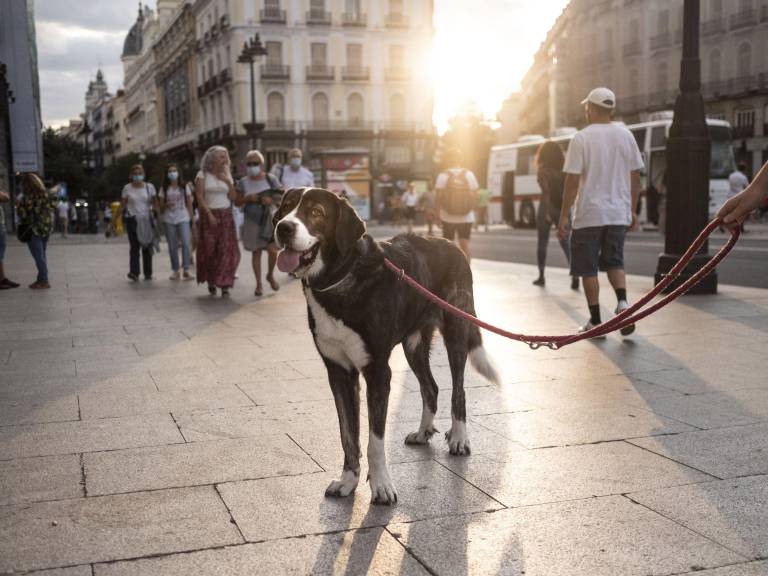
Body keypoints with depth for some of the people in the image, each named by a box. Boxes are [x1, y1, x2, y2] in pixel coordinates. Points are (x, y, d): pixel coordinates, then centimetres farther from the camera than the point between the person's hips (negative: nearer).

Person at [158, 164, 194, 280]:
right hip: (169, 220, 1)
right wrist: (166, 205, -14)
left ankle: (186, 270, -14)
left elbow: (189, 203, 9)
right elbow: (160, 207, 8)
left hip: (183, 219, -1)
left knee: (186, 243, -17)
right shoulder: (164, 189, 7)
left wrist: (191, 218, 4)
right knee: (172, 247, 3)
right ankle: (175, 271, 11)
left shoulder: (184, 187, 8)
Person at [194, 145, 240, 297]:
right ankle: (211, 282, 14)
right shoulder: (202, 174, 0)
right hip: (208, 215, -3)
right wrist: (209, 214, -13)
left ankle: (225, 285, -10)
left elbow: (233, 197, 9)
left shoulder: (227, 175, 12)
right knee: (209, 250, 0)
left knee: (227, 250, -8)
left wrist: (228, 182, -5)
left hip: (226, 215, 3)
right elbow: (199, 196, -6)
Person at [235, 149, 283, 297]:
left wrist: (272, 200, -19)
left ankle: (270, 275, 21)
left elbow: (281, 197, 1)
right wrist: (248, 198, -15)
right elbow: (237, 202, 4)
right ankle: (259, 284, 11)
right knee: (256, 252, 3)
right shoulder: (243, 182, 0)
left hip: (270, 218, -1)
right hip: (253, 220, 1)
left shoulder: (271, 179, -3)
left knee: (272, 251, -8)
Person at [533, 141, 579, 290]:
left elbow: (546, 191, -18)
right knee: (566, 243, 6)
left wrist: (547, 211, -23)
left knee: (542, 243, 12)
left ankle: (541, 276, 19)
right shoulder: (564, 170, 5)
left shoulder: (543, 170, -7)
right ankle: (575, 275, -12)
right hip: (563, 209, 3)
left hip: (548, 209, -3)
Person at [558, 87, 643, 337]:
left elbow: (573, 180, -11)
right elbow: (635, 177, 8)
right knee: (614, 262, 17)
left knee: (588, 268, 7)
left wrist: (564, 216, -6)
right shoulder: (626, 135, 5)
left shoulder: (581, 139, -9)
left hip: (589, 215, -4)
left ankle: (595, 321, 9)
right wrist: (632, 210, 17)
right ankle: (622, 302, -7)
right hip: (619, 213, 4)